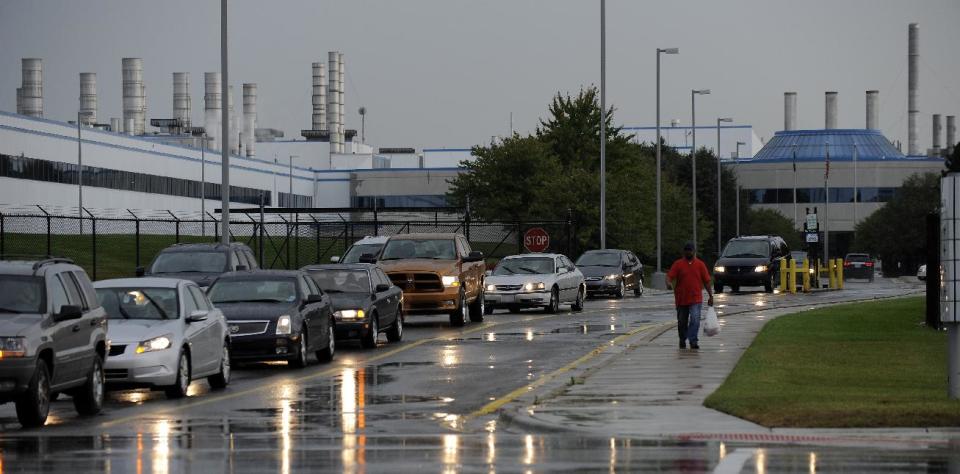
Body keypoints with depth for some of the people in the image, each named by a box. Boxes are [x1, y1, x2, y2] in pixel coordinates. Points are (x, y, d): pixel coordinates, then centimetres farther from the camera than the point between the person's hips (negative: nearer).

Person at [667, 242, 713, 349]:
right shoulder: (678, 264, 2)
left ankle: (693, 341, -18)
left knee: (695, 320, -17)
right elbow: (669, 277, -6)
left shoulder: (700, 264, 4)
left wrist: (711, 296, 5)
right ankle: (682, 341, 29)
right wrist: (670, 283, -29)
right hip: (681, 299, 1)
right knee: (682, 322, 11)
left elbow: (706, 281, 7)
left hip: (695, 299, -1)